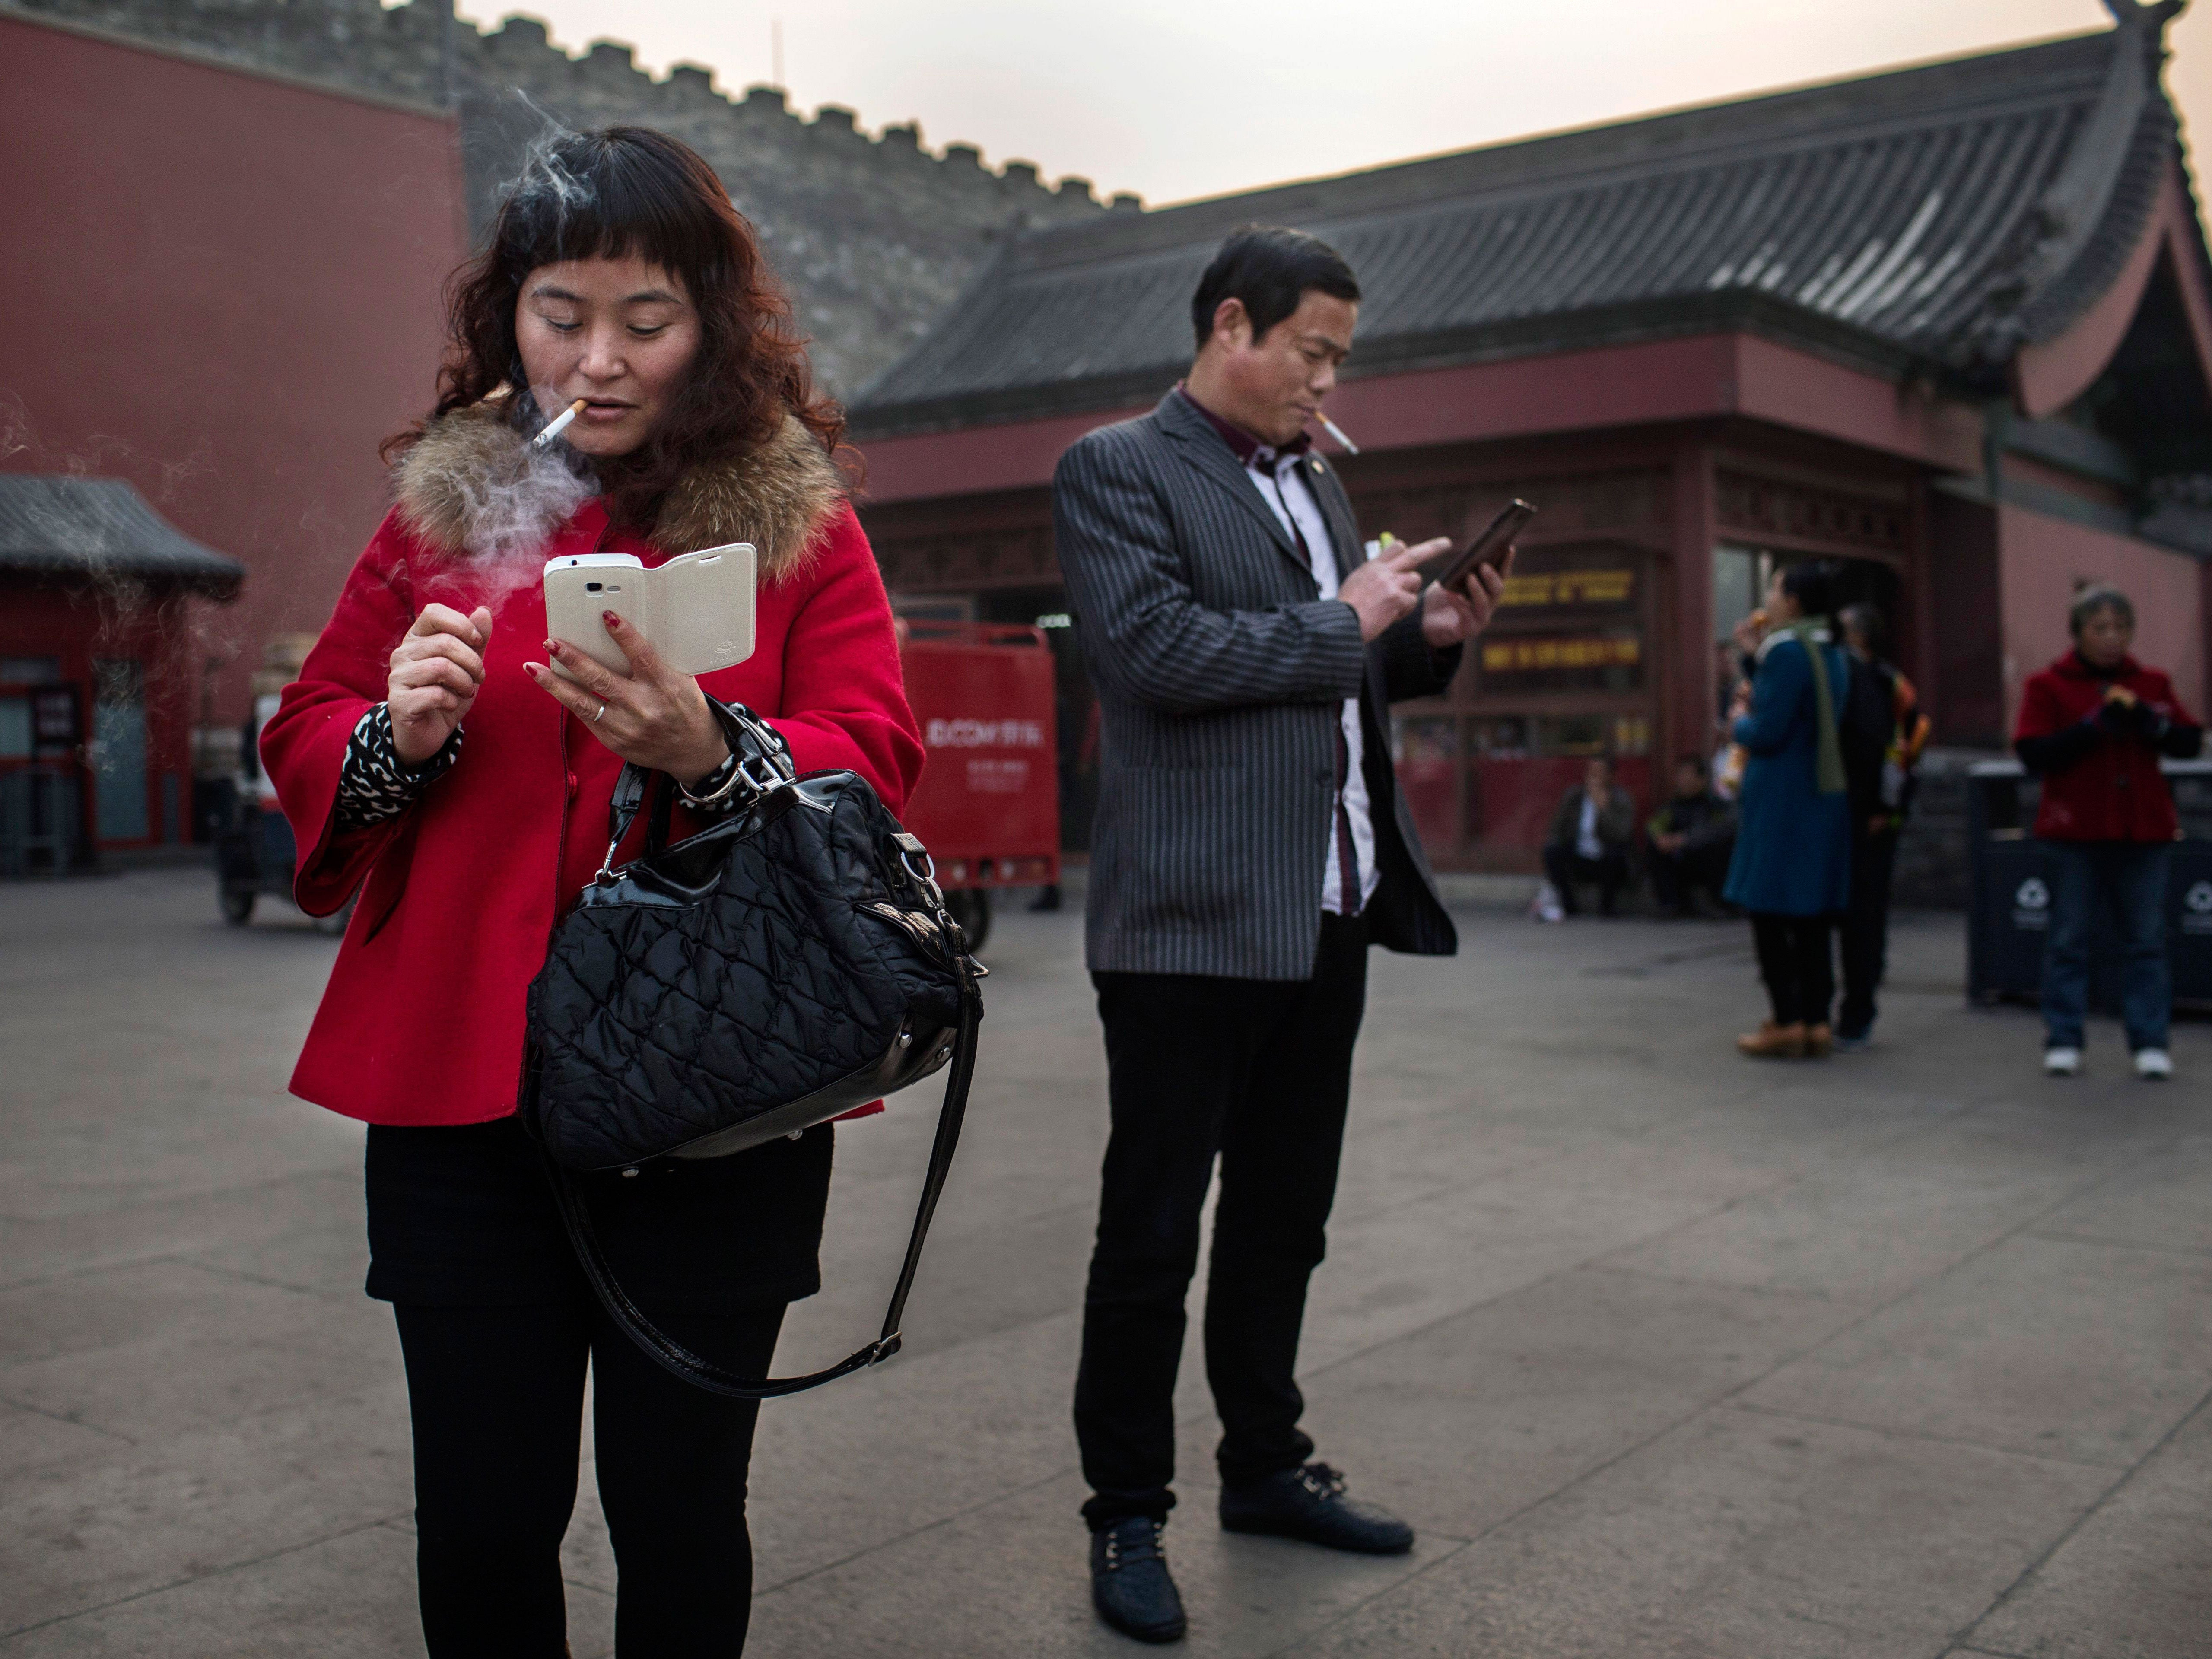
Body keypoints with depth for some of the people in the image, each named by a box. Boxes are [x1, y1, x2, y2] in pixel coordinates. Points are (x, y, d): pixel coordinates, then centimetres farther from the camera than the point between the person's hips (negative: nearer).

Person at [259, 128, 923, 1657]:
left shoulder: (802, 523, 4)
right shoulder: (438, 511, 10)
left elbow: (874, 763, -6)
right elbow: (304, 750, 13)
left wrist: (714, 756, -25)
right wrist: (399, 736, -10)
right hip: (459, 1085, 2)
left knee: (680, 1511, 7)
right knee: (480, 1519, 7)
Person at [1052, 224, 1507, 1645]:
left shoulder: (1319, 482, 19)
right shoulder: (1116, 468, -5)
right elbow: (1155, 648, -19)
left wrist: (1429, 639, 6)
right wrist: (1341, 622, -12)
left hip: (1329, 914, 8)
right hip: (1194, 921, -8)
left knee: (1285, 1217, 18)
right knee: (1153, 1235, 3)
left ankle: (1266, 1467, 34)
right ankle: (1128, 1516, 17)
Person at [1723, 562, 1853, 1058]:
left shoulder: (1784, 651, -15)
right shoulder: (1832, 654, 13)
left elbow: (1767, 733, -19)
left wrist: (1740, 721, 3)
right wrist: (1755, 658, 19)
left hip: (1780, 802, -8)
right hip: (1826, 799, 8)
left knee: (1769, 912, -1)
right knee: (1814, 915, 10)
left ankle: (1788, 1022, -1)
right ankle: (1817, 1021, 12)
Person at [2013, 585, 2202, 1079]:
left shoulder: (2152, 684, 11)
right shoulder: (2048, 686, 1)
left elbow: (2190, 742, 5)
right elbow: (2032, 753, -9)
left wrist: (2151, 723, -13)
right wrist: (2094, 727, -17)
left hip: (2144, 833, 3)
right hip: (2076, 833, -2)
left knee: (2147, 941, 3)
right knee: (2068, 940, 1)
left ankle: (2150, 1043, 8)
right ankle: (2063, 1041, 7)